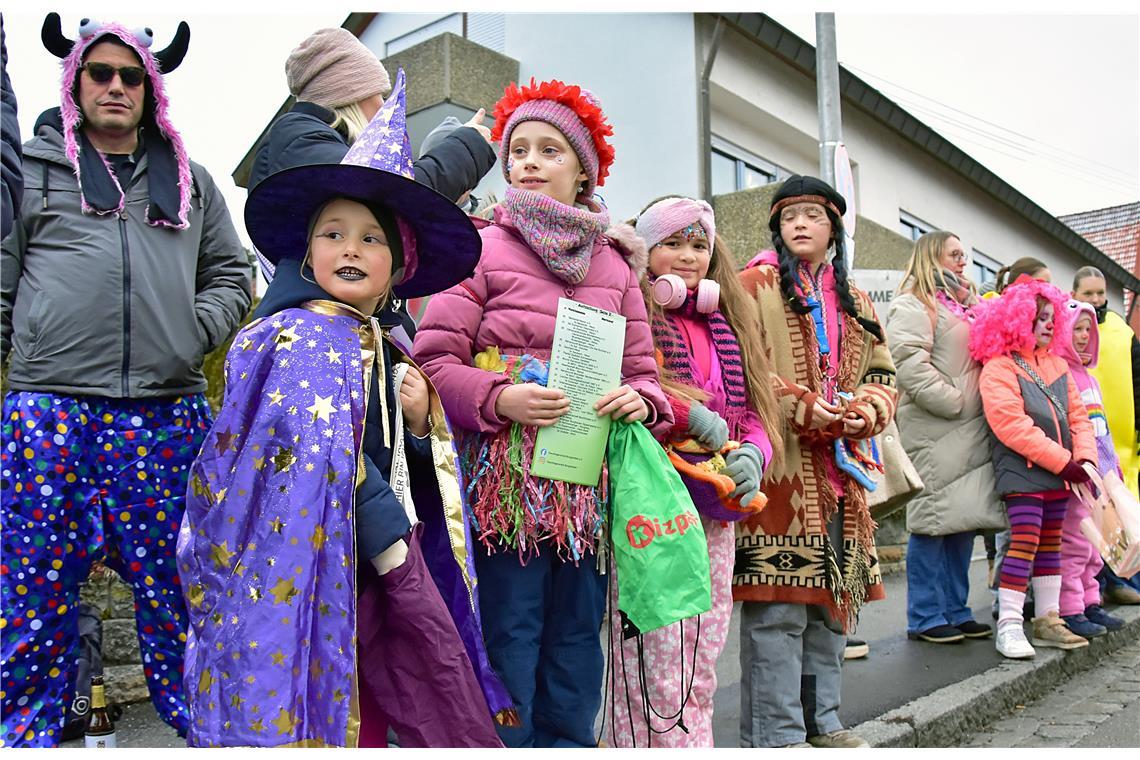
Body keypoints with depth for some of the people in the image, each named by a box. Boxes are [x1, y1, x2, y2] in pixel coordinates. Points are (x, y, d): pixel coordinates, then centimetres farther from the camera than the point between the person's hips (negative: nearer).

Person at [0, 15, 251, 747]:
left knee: (173, 584, 7)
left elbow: (231, 274, 19)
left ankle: (199, 715, 20)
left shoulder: (191, 181, 19)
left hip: (167, 411, 1)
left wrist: (196, 330, 2)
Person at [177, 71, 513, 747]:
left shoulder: (388, 356, 15)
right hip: (327, 575, -7)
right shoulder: (300, 340, -6)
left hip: (393, 565, 7)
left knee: (467, 731, 7)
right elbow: (327, 467, -16)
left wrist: (419, 427, 0)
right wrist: (394, 549, -12)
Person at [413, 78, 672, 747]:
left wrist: (640, 399, -7)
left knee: (577, 634, 12)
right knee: (510, 633, 0)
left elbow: (642, 368, 15)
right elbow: (434, 359, -4)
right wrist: (499, 397, -19)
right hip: (508, 474, -4)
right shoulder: (483, 247, 1)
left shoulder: (615, 263, 14)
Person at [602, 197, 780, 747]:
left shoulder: (726, 324, 20)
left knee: (700, 671, 13)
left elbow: (755, 410, 18)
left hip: (716, 513, 7)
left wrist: (752, 453, -3)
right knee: (652, 668, -6)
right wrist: (689, 412, -18)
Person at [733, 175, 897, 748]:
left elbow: (881, 376, 17)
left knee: (831, 595, 13)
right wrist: (802, 408, -18)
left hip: (838, 471, 7)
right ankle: (776, 735, 3)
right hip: (778, 468, -6)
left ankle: (821, 721, 26)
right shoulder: (754, 287, 2)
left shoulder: (855, 303, 22)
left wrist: (862, 413, -5)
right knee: (778, 607, -8)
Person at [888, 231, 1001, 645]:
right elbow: (910, 365, -17)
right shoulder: (912, 305, -5)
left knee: (963, 519, 10)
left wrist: (987, 403, 16)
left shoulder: (965, 304, 23)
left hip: (971, 428, 9)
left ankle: (955, 611, 19)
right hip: (933, 430, -9)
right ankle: (925, 618, 2)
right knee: (934, 519, -6)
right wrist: (955, 401, -15)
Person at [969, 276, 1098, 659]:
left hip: (1059, 474, 8)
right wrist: (1064, 461, -17)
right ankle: (1008, 626, -7)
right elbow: (1014, 428, -19)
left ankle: (1048, 620, 23)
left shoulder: (1056, 364, 15)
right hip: (1022, 473, -8)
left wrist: (1085, 457, -4)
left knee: (1050, 544, 13)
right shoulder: (998, 369, -11)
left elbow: (1078, 415, 12)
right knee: (1025, 542, -12)